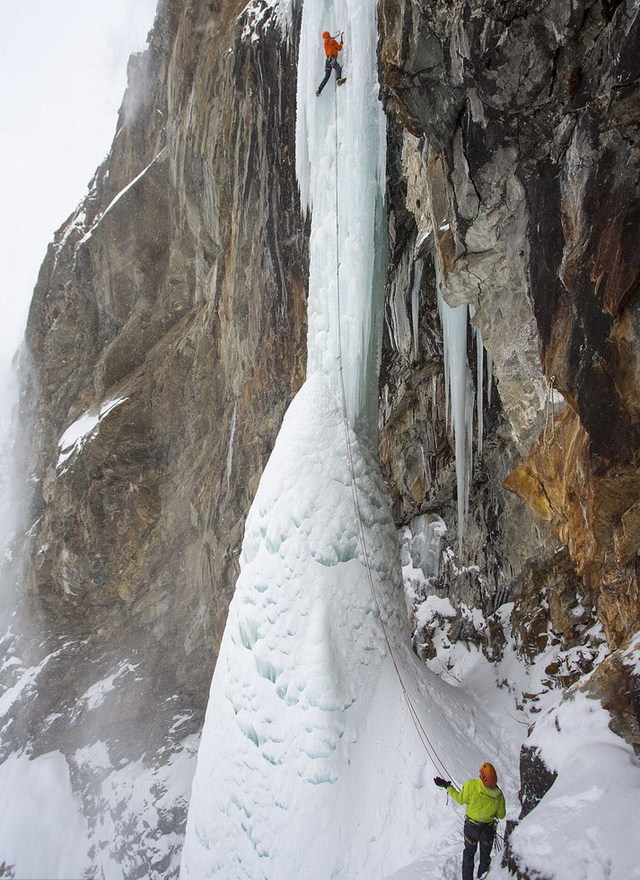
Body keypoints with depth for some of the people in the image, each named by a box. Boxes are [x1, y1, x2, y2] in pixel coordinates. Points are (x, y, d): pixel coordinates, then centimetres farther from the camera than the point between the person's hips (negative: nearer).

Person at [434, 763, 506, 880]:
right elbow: (501, 815, -7)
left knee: (469, 854, 24)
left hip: (471, 827, 0)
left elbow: (460, 799, -13)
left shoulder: (471, 785, -29)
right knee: (485, 857, 26)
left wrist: (447, 786, -1)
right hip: (489, 829, 0)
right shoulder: (499, 795, -22)